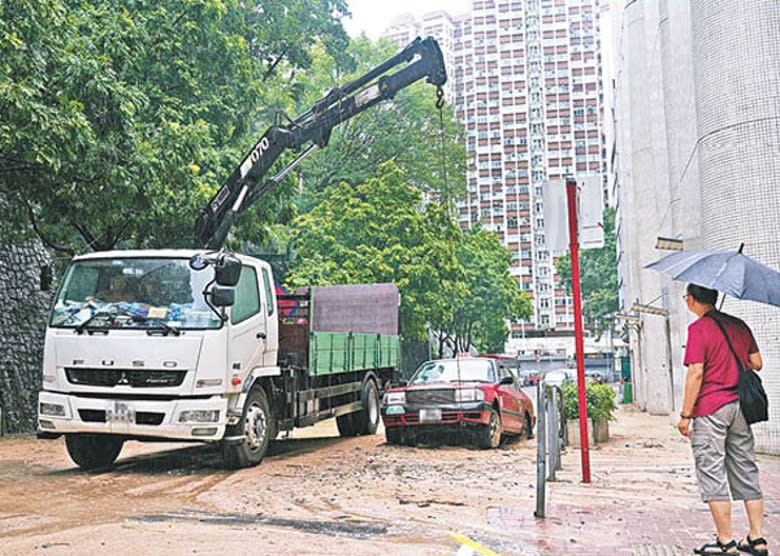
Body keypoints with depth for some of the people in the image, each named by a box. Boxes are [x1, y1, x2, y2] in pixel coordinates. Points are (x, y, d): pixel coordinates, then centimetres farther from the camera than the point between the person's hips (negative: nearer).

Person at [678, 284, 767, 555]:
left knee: (712, 474, 0)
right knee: (746, 472, 13)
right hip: (740, 406, 7)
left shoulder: (698, 329, -11)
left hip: (710, 408, -7)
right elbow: (757, 363, 12)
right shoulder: (739, 325, 9)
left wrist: (685, 415, -13)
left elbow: (696, 373, -17)